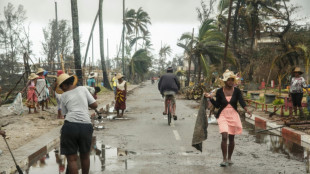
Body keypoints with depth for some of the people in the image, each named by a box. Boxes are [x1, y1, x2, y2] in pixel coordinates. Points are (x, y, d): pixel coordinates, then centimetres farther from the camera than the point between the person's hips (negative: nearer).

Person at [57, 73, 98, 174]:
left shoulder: (64, 96, 12)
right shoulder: (83, 89, 11)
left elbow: (65, 114, 15)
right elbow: (95, 105, 9)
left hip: (70, 126, -1)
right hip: (86, 126, 2)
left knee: (72, 158, 7)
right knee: (85, 156, 20)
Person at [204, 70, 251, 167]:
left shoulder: (237, 91, 0)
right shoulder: (219, 92, -1)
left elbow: (242, 102, -13)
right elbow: (217, 105, 2)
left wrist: (246, 110, -31)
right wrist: (210, 98, -11)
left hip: (233, 115, 1)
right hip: (223, 115, -1)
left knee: (231, 138, 8)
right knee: (224, 136, -16)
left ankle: (229, 158, 26)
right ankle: (224, 159, -7)